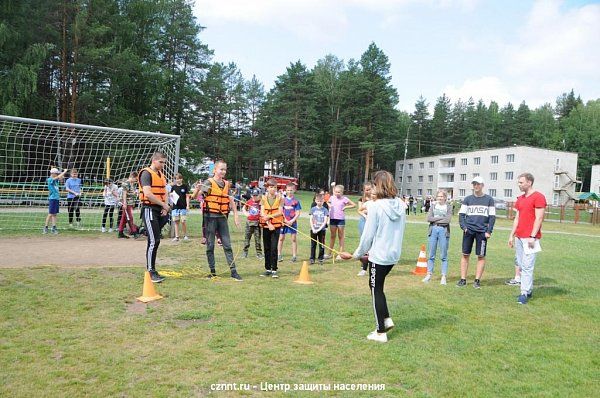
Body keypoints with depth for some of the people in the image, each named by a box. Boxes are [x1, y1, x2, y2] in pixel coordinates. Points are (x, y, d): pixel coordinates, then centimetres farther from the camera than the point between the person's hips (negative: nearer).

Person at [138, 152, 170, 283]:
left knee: (155, 240, 12)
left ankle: (151, 269, 21)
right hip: (149, 209, -8)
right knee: (154, 241, -9)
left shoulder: (161, 174, 18)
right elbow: (148, 194, -20)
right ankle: (151, 272, -1)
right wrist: (164, 204, -14)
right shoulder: (146, 174, -10)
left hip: (160, 210, 8)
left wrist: (165, 207, 0)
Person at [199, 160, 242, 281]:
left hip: (223, 217, 4)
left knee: (227, 245, 3)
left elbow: (231, 200, 13)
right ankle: (212, 271, 13)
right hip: (211, 217, -4)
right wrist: (198, 189, -38)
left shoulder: (227, 184, 11)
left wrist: (235, 216, 7)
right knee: (210, 245, 3)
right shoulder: (209, 182, -5)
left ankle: (233, 271, 5)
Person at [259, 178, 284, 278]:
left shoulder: (279, 199, 1)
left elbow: (280, 212, -7)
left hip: (276, 225, -2)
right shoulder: (264, 199, 5)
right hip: (266, 226, 2)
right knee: (266, 248, 8)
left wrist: (269, 216, -19)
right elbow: (262, 213, -2)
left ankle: (274, 270, -2)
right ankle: (267, 269, 17)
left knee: (274, 248, -7)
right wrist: (268, 224, -13)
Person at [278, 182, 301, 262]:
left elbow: (297, 213, -3)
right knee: (281, 238, 6)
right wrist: (284, 220, -8)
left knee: (294, 239, 3)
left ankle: (294, 256, 10)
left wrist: (292, 221, -14)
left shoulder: (296, 201, -1)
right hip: (283, 222, 1)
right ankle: (279, 255, 15)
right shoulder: (283, 200, 3)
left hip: (292, 222, -1)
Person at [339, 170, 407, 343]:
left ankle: (381, 332, 17)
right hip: (394, 254, 6)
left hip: (379, 256, -6)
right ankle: (386, 319, 22)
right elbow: (399, 230, 8)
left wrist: (356, 254, -2)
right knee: (377, 286, 24)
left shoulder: (376, 206, -19)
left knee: (376, 290, 8)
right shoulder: (401, 205, 0)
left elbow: (368, 234, -15)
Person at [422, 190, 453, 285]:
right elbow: (428, 218, -2)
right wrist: (441, 218, -8)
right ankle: (429, 274, 15)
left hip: (444, 231, -2)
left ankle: (443, 277, 7)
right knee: (431, 255, 7)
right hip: (433, 230, 3)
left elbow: (448, 220, -12)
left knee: (443, 255, 1)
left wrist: (435, 219, -7)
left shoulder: (449, 207, 3)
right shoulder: (433, 206, 10)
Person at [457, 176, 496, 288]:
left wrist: (489, 231, -5)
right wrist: (463, 226, -6)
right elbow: (461, 214, 8)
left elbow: (492, 216, 3)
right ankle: (463, 279, 9)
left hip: (482, 231, -1)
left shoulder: (489, 199, 4)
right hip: (468, 230, 2)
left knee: (481, 256, 2)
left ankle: (477, 280, 10)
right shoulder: (467, 199, 9)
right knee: (465, 255, 2)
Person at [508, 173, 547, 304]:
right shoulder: (520, 199, 17)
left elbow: (539, 218, -13)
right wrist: (512, 235, 15)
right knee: (521, 265, 11)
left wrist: (532, 236, -17)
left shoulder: (538, 197, -7)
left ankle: (524, 293, -3)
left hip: (530, 238, -8)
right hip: (519, 237, 8)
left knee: (527, 266, -7)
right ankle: (529, 290, 20)